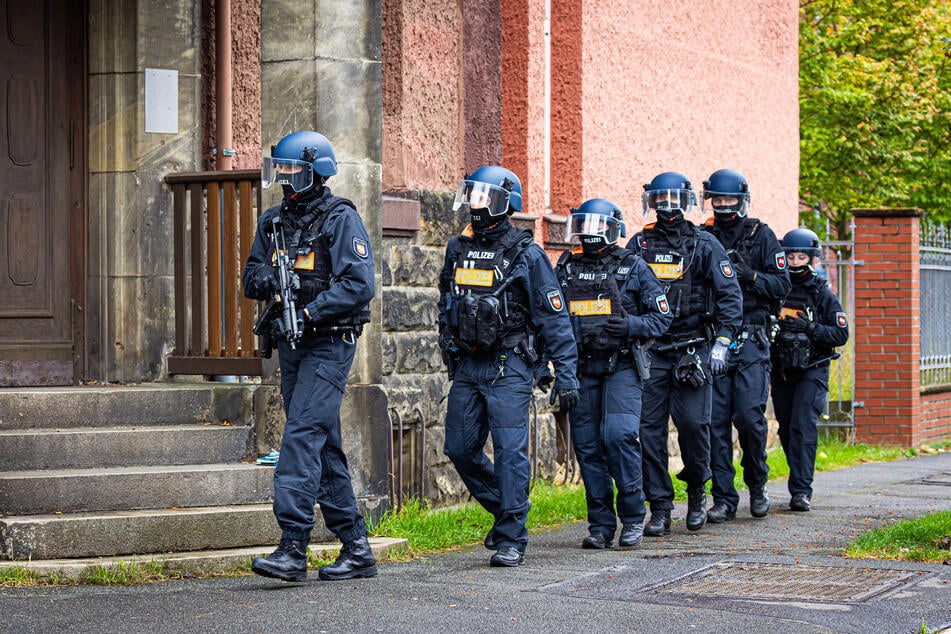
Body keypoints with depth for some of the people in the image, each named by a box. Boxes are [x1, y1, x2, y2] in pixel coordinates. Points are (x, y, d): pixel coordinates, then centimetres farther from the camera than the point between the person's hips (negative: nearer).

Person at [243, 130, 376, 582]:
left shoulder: (341, 220, -9)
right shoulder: (273, 222, 13)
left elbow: (359, 284, -17)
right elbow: (251, 277, 17)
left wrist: (307, 315, -22)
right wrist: (262, 279, -7)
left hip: (328, 344, -8)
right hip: (291, 345, 8)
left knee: (302, 434, -17)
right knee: (324, 447, 9)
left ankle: (293, 548, -20)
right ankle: (356, 549, 16)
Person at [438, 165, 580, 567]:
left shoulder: (525, 255, -6)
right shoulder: (458, 250, 10)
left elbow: (554, 317, -6)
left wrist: (566, 375, -10)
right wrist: (450, 359, 24)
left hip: (509, 367, -6)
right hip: (466, 365, 6)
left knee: (509, 450, -9)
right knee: (460, 449, 6)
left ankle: (511, 538, -4)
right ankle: (506, 509, 26)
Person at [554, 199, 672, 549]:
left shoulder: (633, 268, 2)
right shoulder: (565, 269, 11)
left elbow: (662, 317, 3)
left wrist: (629, 325, -14)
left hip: (621, 366, -4)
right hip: (581, 368, 4)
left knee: (619, 435, -17)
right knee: (587, 445, 3)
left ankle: (633, 516, -3)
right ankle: (600, 525, 12)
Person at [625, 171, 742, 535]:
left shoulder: (705, 245, 4)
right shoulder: (640, 245, 11)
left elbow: (729, 295, 0)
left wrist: (722, 342, -10)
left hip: (693, 350, -2)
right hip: (649, 350, 2)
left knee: (693, 422, -8)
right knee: (649, 427, -2)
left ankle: (696, 491, 17)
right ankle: (659, 509, 4)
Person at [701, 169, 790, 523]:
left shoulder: (761, 236, 6)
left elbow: (781, 285, 1)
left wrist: (750, 275, -14)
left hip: (751, 339, -2)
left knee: (750, 417, -8)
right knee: (717, 420, 0)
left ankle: (757, 486, 15)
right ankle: (723, 498, 5)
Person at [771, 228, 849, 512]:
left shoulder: (821, 294, -1)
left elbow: (841, 333, -3)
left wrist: (811, 328, -18)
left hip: (812, 371, -4)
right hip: (781, 371, 4)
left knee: (803, 427, -14)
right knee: (787, 430, 9)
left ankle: (801, 490, -15)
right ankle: (800, 481, 24)